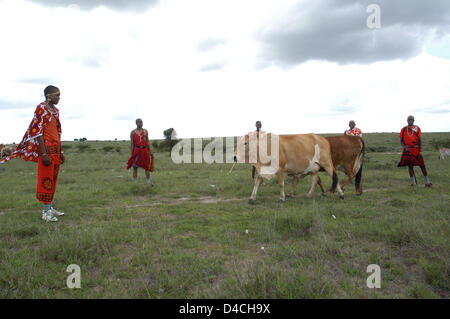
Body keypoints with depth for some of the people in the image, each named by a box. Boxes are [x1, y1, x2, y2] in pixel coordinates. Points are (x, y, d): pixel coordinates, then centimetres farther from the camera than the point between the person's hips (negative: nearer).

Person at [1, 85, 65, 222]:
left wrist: (60, 152, 17)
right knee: (46, 179, -4)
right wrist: (44, 153, -19)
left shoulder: (55, 110, 15)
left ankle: (50, 207, 20)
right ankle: (46, 212, 2)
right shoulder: (41, 108, -9)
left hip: (56, 147, 8)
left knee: (53, 178, 11)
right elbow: (38, 132, -14)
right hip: (46, 147, -8)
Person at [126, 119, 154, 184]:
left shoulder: (145, 131, 9)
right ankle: (135, 183, 9)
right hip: (136, 150, -2)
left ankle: (148, 182, 14)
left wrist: (150, 151, 8)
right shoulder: (133, 132, 2)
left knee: (147, 167, 5)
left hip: (145, 150, 2)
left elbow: (147, 142, 12)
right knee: (135, 167, 1)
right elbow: (132, 143, 1)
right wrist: (132, 154, -3)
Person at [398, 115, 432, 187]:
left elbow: (420, 140, 2)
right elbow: (401, 140, 7)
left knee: (422, 165, 0)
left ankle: (427, 182, 7)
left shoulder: (417, 128, 5)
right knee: (410, 166, 0)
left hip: (416, 149, 0)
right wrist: (405, 147, -12)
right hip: (407, 150, 0)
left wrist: (420, 151, -6)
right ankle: (413, 183, 8)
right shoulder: (403, 129, 7)